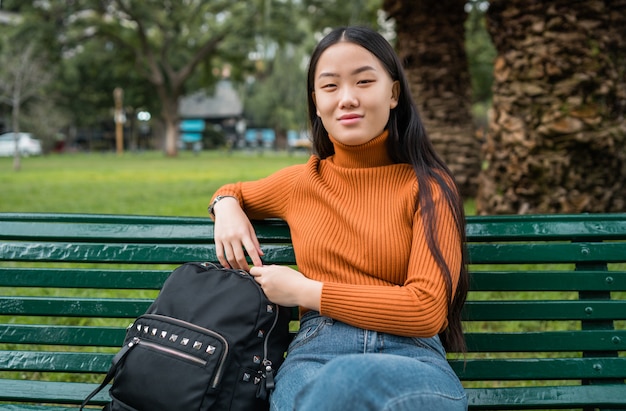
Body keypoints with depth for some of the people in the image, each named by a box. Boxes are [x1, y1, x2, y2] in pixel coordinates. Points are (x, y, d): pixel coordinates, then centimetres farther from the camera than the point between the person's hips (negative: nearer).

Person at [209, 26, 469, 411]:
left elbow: (426, 309, -7)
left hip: (411, 358, -2)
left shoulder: (429, 186, 4)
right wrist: (227, 206, 11)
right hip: (316, 354, 2)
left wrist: (305, 292, -6)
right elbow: (234, 190, 37)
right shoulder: (299, 181, 14)